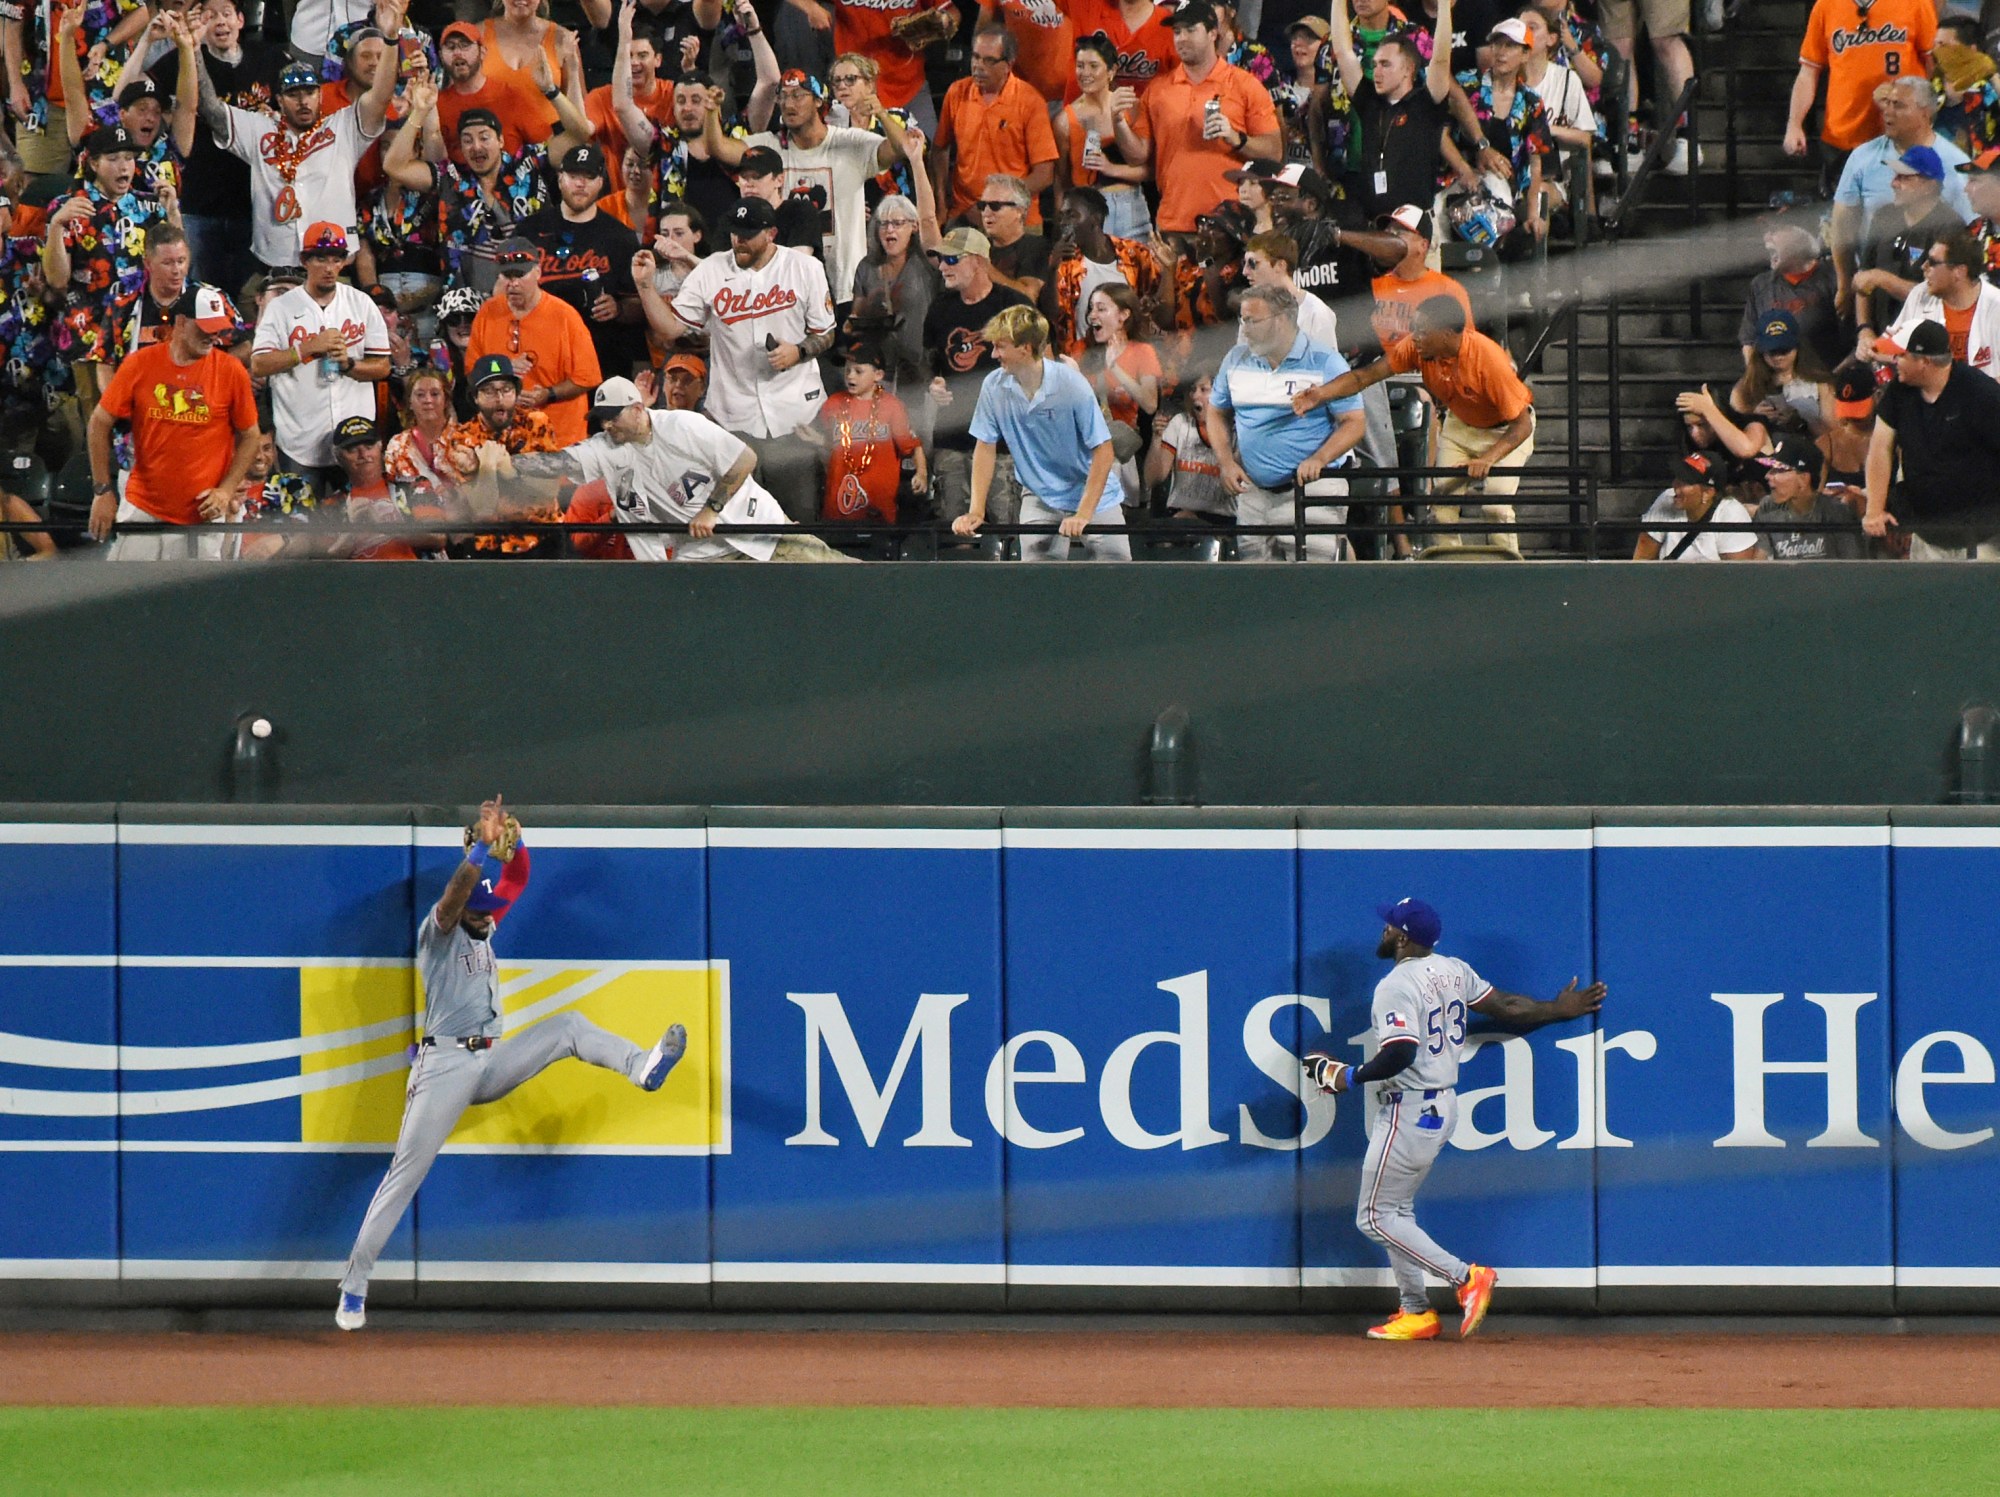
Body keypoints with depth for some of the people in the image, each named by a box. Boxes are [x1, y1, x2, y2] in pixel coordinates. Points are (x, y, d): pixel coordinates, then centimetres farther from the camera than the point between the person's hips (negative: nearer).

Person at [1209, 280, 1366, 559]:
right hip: (1253, 492, 5)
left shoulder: (1325, 363, -5)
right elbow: (1216, 413, 19)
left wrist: (1318, 459, -22)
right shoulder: (1236, 360, 9)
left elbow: (1355, 423, -6)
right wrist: (1227, 463, 3)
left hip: (1310, 488, -5)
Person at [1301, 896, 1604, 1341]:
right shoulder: (1453, 971, 6)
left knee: (1376, 1217, -3)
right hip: (1444, 1105, 10)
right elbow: (1504, 1007, 14)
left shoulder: (1396, 986, -19)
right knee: (1397, 1209, 19)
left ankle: (1464, 1276, -9)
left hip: (1408, 1112, -10)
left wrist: (1351, 1077, -15)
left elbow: (1400, 1054, -29)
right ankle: (1415, 1313, 18)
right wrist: (1558, 1010, 29)